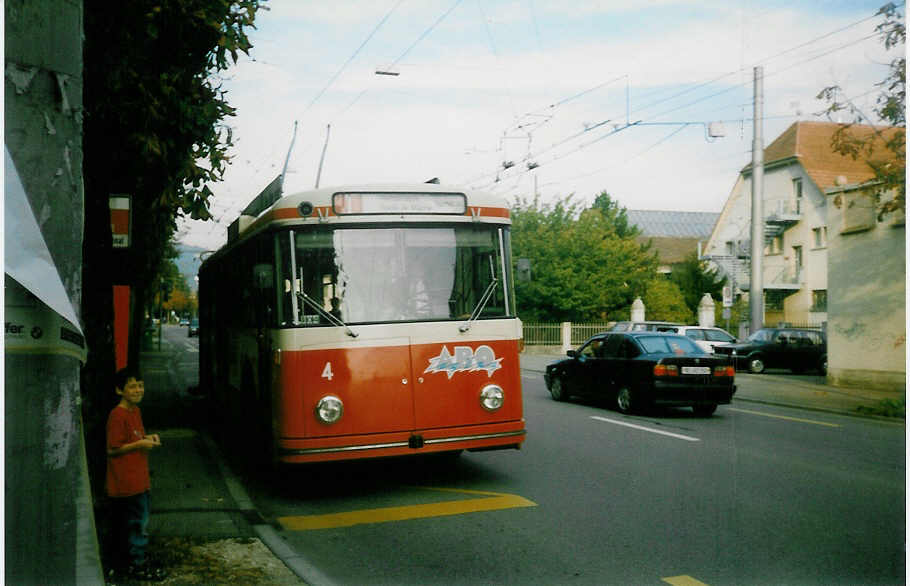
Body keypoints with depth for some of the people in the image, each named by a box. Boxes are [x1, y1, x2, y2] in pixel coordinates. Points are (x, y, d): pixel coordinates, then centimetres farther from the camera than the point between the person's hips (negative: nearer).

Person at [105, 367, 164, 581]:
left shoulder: (135, 411, 10)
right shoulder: (117, 415, -18)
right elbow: (112, 449, -18)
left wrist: (148, 438, 5)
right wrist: (140, 444, -21)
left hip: (138, 479, 9)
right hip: (126, 481, -9)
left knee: (125, 521, 18)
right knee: (139, 522, -3)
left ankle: (125, 559, 29)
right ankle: (136, 565, 7)